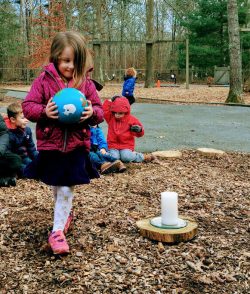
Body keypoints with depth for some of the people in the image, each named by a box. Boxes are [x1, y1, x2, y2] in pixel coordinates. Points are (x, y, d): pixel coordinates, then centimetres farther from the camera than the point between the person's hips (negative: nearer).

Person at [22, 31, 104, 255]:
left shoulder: (86, 83, 1)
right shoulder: (44, 80, -3)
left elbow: (100, 110, 5)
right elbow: (28, 106, -3)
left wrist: (92, 113, -18)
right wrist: (44, 112, -23)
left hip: (76, 146, 0)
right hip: (50, 144, 1)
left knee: (67, 189, -2)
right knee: (57, 187, 16)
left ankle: (58, 230, 8)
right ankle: (66, 215, 42)